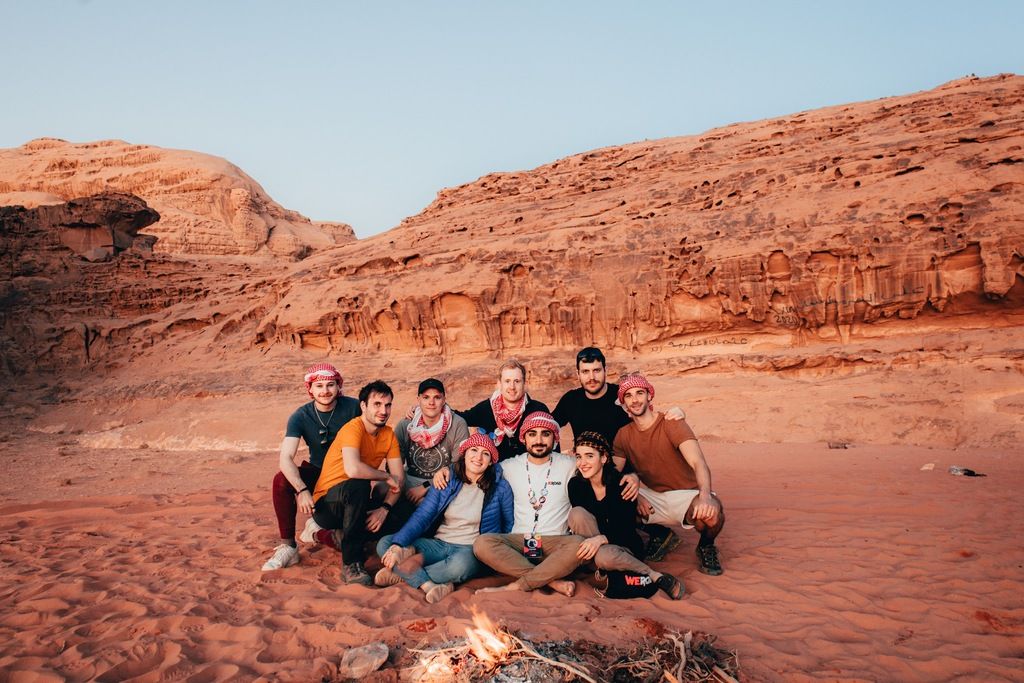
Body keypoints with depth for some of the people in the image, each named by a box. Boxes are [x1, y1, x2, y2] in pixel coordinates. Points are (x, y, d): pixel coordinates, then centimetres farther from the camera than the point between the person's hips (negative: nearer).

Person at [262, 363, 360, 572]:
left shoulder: (353, 407, -14)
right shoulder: (301, 416, -12)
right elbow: (285, 458, -23)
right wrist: (301, 490, -39)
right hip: (317, 472, 2)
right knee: (281, 481, -27)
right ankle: (288, 547, -15)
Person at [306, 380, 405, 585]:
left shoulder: (388, 434, 0)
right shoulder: (353, 429, -21)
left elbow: (399, 477, -4)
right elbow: (353, 469, -40)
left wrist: (384, 508, -20)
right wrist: (386, 476, -24)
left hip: (354, 503, 8)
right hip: (327, 502, -7)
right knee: (358, 486, -36)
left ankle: (323, 534, 5)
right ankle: (351, 564, -25)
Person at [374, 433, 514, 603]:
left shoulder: (500, 487, -1)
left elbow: (507, 526, 7)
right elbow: (421, 516, -4)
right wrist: (398, 546, -17)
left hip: (471, 550, -3)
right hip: (437, 544, 3)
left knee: (461, 564, -40)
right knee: (385, 544, -15)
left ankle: (403, 573, -19)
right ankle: (429, 585, -30)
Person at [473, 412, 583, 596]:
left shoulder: (569, 465, 6)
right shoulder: (510, 467, 9)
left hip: (556, 542, -1)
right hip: (519, 540, 1)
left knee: (579, 545, -35)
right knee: (482, 543, -28)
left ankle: (517, 586, -27)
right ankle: (552, 581, -26)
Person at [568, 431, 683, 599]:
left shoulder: (621, 485, -17)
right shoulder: (575, 485, -7)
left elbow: (627, 530, -18)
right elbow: (578, 522, -1)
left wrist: (601, 538, -36)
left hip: (624, 546, -4)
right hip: (593, 542, 4)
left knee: (604, 556, -38)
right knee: (576, 513, -26)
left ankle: (655, 576, -13)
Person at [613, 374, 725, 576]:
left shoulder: (672, 425, -13)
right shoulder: (623, 435, 3)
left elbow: (698, 463, -26)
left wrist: (705, 495, -46)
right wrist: (631, 478, -25)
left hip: (684, 495, -4)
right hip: (651, 498, 4)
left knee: (712, 512, -37)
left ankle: (706, 546, 2)